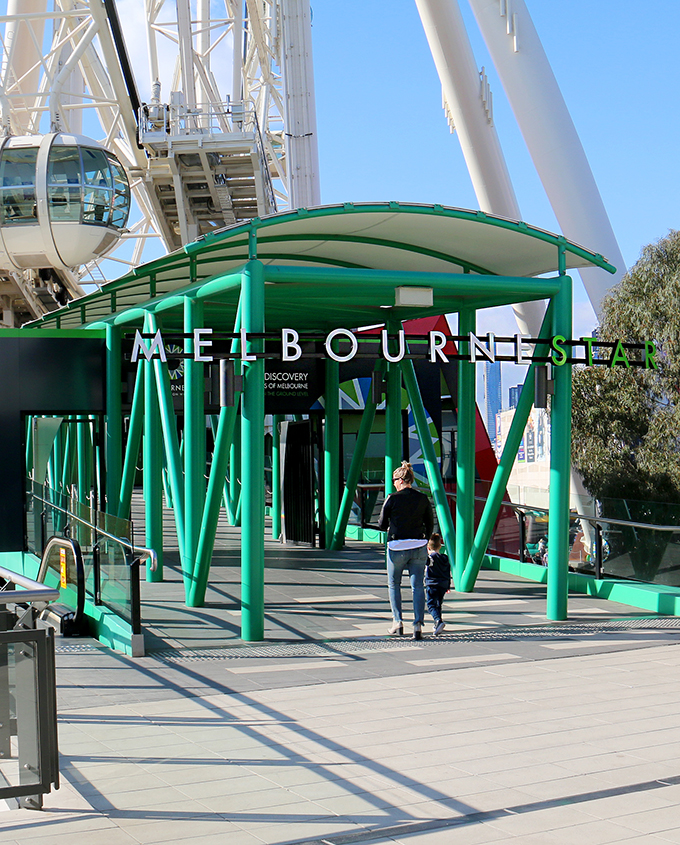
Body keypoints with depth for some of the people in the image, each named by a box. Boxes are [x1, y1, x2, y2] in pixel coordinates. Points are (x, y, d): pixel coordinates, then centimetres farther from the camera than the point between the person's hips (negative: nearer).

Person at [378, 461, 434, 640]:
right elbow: (430, 524, 10)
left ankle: (397, 622, 10)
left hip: (397, 547, -2)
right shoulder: (423, 499, 3)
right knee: (418, 586, 4)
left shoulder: (392, 499, -7)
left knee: (393, 585, 16)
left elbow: (382, 525, -1)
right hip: (419, 548, 3)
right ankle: (418, 624, -7)